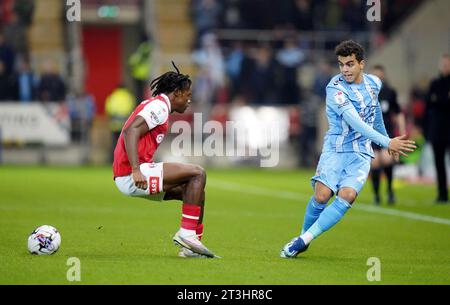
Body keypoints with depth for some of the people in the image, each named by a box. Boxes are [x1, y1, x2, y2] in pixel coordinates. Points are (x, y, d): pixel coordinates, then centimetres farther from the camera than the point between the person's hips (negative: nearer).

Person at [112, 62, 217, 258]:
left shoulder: (157, 106, 23)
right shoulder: (159, 106, -7)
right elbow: (130, 131, -21)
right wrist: (136, 170, -30)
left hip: (136, 175, 10)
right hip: (130, 175, -10)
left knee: (195, 189, 14)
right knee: (197, 174, -12)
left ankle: (192, 245, 9)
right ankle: (186, 233, -15)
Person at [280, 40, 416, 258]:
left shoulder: (374, 83, 6)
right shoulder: (335, 88, -13)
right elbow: (355, 122, -23)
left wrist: (386, 138, 39)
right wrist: (387, 142, -29)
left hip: (361, 152, 3)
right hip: (335, 149, -3)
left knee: (347, 195, -20)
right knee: (322, 195, -20)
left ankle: (303, 240, -19)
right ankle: (304, 235, 8)